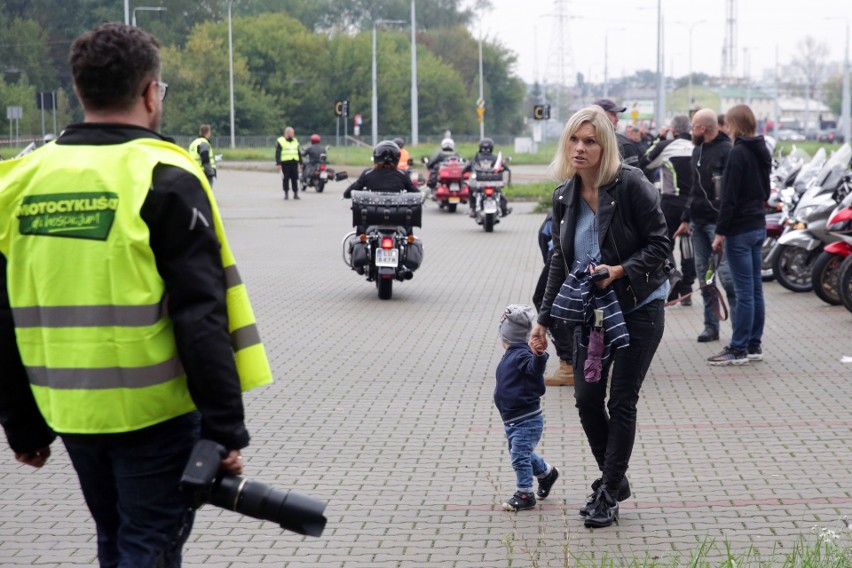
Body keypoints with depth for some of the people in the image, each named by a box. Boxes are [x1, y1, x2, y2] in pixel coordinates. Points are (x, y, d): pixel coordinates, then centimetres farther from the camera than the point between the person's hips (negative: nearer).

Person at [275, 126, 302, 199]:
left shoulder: (295, 141, 19)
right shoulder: (280, 141, 3)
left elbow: (299, 153, 24)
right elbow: (277, 154, -3)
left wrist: (300, 163, 19)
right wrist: (278, 163, -11)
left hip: (294, 163, 4)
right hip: (285, 163, -4)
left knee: (295, 179, 1)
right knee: (285, 179, -1)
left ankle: (296, 193, 5)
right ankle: (286, 193, 6)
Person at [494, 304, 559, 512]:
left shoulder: (522, 354, -20)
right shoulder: (512, 355, 10)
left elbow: (535, 368, -42)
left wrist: (539, 355, -59)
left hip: (527, 420, -10)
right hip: (512, 420, 10)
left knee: (520, 455, -7)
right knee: (522, 454, 22)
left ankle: (524, 494, 3)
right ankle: (547, 473, 42)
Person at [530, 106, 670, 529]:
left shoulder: (630, 185, -16)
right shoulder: (565, 197, 2)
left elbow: (659, 244, -13)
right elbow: (559, 262, 10)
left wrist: (621, 270, -27)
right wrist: (544, 319, 7)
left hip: (638, 308, -6)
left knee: (621, 402, -2)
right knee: (587, 399, 4)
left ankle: (609, 494, 9)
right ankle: (614, 480, 26)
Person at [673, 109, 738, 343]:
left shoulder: (726, 150, -11)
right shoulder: (698, 150, 17)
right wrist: (686, 218, 21)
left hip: (718, 223, -9)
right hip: (698, 222, 9)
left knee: (727, 275, -11)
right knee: (703, 276, 9)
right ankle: (711, 326, 15)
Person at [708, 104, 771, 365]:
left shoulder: (738, 153, -15)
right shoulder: (762, 152, 12)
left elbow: (729, 197, -18)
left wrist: (720, 232, -15)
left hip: (740, 229, -9)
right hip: (759, 225, 9)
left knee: (744, 292, -5)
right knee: (755, 289, 12)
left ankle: (738, 350, -1)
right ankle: (754, 346, 17)